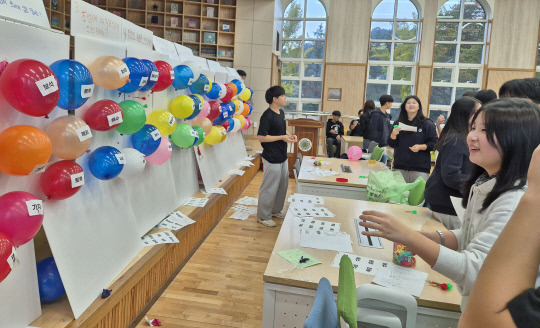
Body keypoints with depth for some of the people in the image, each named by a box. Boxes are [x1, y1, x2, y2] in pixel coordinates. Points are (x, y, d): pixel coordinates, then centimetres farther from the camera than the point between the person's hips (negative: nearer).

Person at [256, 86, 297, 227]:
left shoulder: (281, 113, 9)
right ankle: (263, 216, 16)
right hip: (272, 158, -9)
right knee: (270, 188, 1)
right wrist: (282, 137, -20)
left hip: (282, 157, 9)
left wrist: (289, 135, 2)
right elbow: (262, 137, -21)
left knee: (283, 185, 19)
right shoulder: (267, 116, -19)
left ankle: (276, 210, 37)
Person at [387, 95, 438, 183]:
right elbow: (392, 144, 12)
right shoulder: (398, 122, 12)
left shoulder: (427, 124, 3)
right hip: (400, 167, 3)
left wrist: (420, 147, -16)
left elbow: (433, 143, 0)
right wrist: (393, 135, -9)